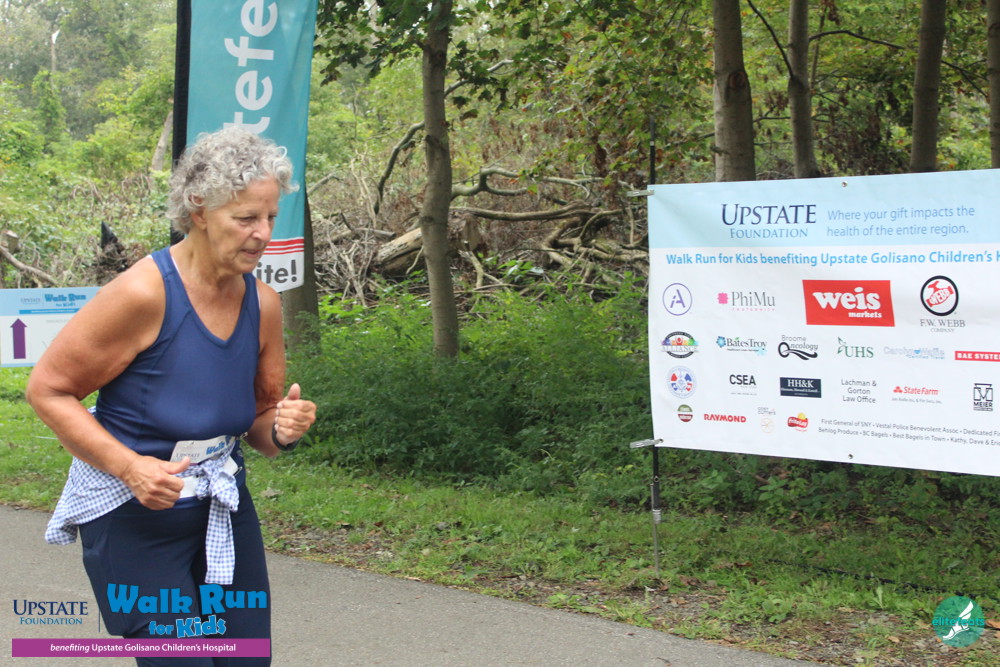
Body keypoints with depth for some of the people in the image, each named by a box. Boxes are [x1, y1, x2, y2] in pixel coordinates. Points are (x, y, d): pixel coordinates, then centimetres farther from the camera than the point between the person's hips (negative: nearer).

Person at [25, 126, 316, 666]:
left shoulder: (263, 303, 1)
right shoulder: (143, 292, -19)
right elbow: (47, 388, -12)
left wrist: (281, 430, -12)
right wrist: (129, 467, -22)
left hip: (224, 507, 6)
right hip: (133, 515, -6)